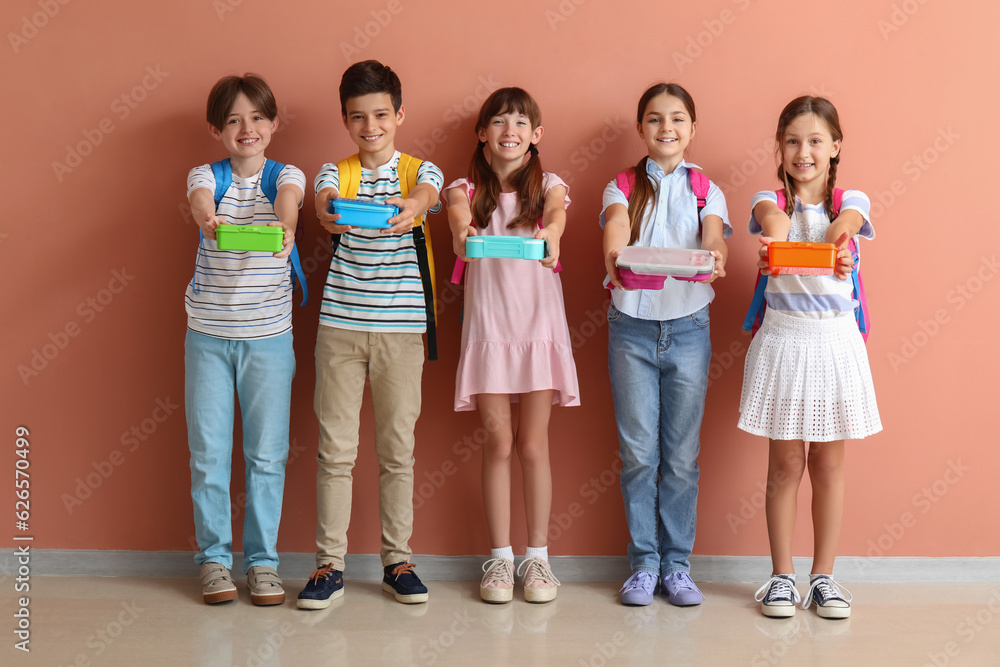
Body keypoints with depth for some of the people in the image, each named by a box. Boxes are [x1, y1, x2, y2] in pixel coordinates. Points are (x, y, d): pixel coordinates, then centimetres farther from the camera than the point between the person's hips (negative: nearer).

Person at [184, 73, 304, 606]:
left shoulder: (286, 175, 2)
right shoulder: (205, 176, 2)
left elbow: (288, 200, -21)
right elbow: (200, 201, -21)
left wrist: (285, 226, -46)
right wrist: (210, 220, -46)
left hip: (269, 335, 0)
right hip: (208, 335, 0)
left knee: (267, 452, 3)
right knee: (208, 450, 4)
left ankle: (262, 559, 17)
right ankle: (214, 557, 18)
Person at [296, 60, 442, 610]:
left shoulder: (420, 171, 5)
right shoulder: (335, 173, 6)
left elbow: (424, 196, -18)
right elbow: (323, 200, -16)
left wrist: (408, 208, -42)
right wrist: (327, 210, -41)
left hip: (401, 326, 0)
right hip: (340, 323, 0)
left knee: (398, 448, 6)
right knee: (335, 447, 2)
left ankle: (397, 560, 18)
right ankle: (329, 563, 10)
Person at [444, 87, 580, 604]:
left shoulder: (548, 186, 5)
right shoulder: (466, 188, 5)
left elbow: (557, 211, -17)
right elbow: (458, 217, -17)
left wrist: (551, 232, -41)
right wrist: (463, 232, -41)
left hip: (539, 327, 0)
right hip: (488, 328, 0)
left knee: (533, 445, 4)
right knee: (499, 444, 3)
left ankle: (537, 556, 16)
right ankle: (499, 557, 14)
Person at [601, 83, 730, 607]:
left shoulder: (707, 191, 9)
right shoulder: (622, 187, 7)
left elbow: (712, 235, -10)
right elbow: (616, 228, -13)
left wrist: (715, 257, -34)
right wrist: (615, 259, -36)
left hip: (688, 326, 1)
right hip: (632, 326, 0)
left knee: (682, 453, 4)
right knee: (638, 451, 1)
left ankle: (677, 564, 15)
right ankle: (644, 563, 13)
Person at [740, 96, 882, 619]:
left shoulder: (851, 201, 4)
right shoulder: (770, 200, 2)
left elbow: (842, 226, -21)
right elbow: (773, 220, -24)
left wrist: (836, 251, -45)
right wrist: (774, 236, -49)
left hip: (835, 340, 1)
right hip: (783, 337, -1)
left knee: (829, 463, 8)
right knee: (785, 464, 5)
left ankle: (823, 576, 19)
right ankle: (782, 576, 16)